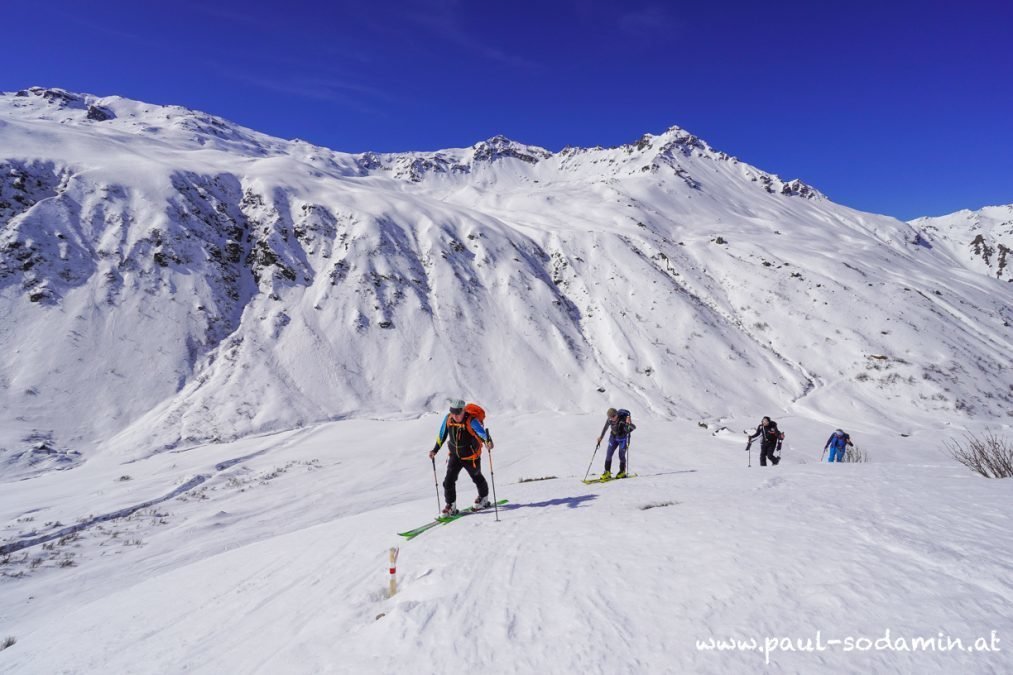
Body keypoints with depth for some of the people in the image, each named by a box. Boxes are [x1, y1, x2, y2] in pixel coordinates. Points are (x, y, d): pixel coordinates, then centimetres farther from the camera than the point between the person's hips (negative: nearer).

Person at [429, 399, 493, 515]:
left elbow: (482, 432, -43)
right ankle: (451, 506, 7)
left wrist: (488, 441, -64)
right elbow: (442, 435, 4)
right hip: (454, 455, 4)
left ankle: (484, 499, 44)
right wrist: (435, 450, 7)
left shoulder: (471, 421, -28)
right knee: (449, 480, -8)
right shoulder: (448, 419, -11)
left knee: (477, 477, 19)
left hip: (471, 456, -4)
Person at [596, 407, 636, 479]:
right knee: (608, 454, -1)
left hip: (623, 439, -4)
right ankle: (607, 472, 8)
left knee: (621, 455, 1)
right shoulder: (610, 420, -15)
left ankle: (622, 472, 22)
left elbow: (634, 427, -30)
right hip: (613, 437, 4)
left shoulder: (623, 419, -30)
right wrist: (601, 437, 12)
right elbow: (605, 427, 4)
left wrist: (629, 424, -51)